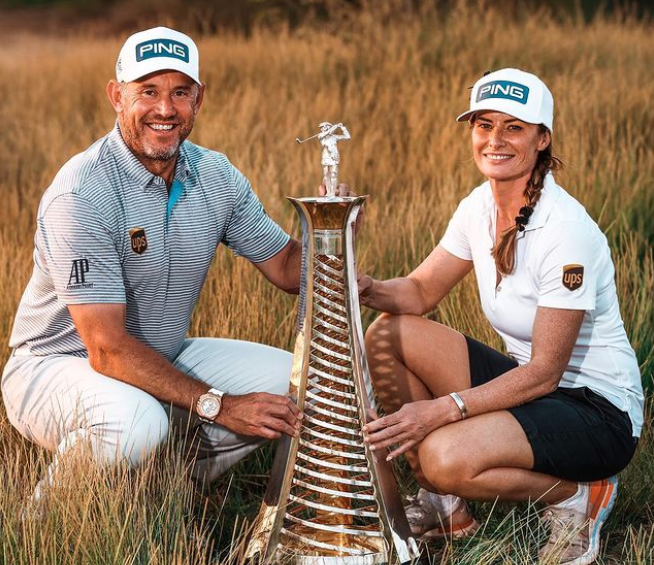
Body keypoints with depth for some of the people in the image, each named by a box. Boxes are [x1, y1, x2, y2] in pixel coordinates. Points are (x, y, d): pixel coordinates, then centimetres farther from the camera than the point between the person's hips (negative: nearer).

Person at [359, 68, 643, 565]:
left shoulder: (566, 230, -24)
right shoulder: (480, 207, -1)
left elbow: (545, 372, -24)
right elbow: (420, 292, 5)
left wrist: (445, 409, -31)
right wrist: (367, 288, -17)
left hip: (598, 409, -8)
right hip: (526, 382, 8)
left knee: (446, 457, -31)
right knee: (387, 336, -8)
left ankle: (578, 494, -3)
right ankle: (444, 506, 5)